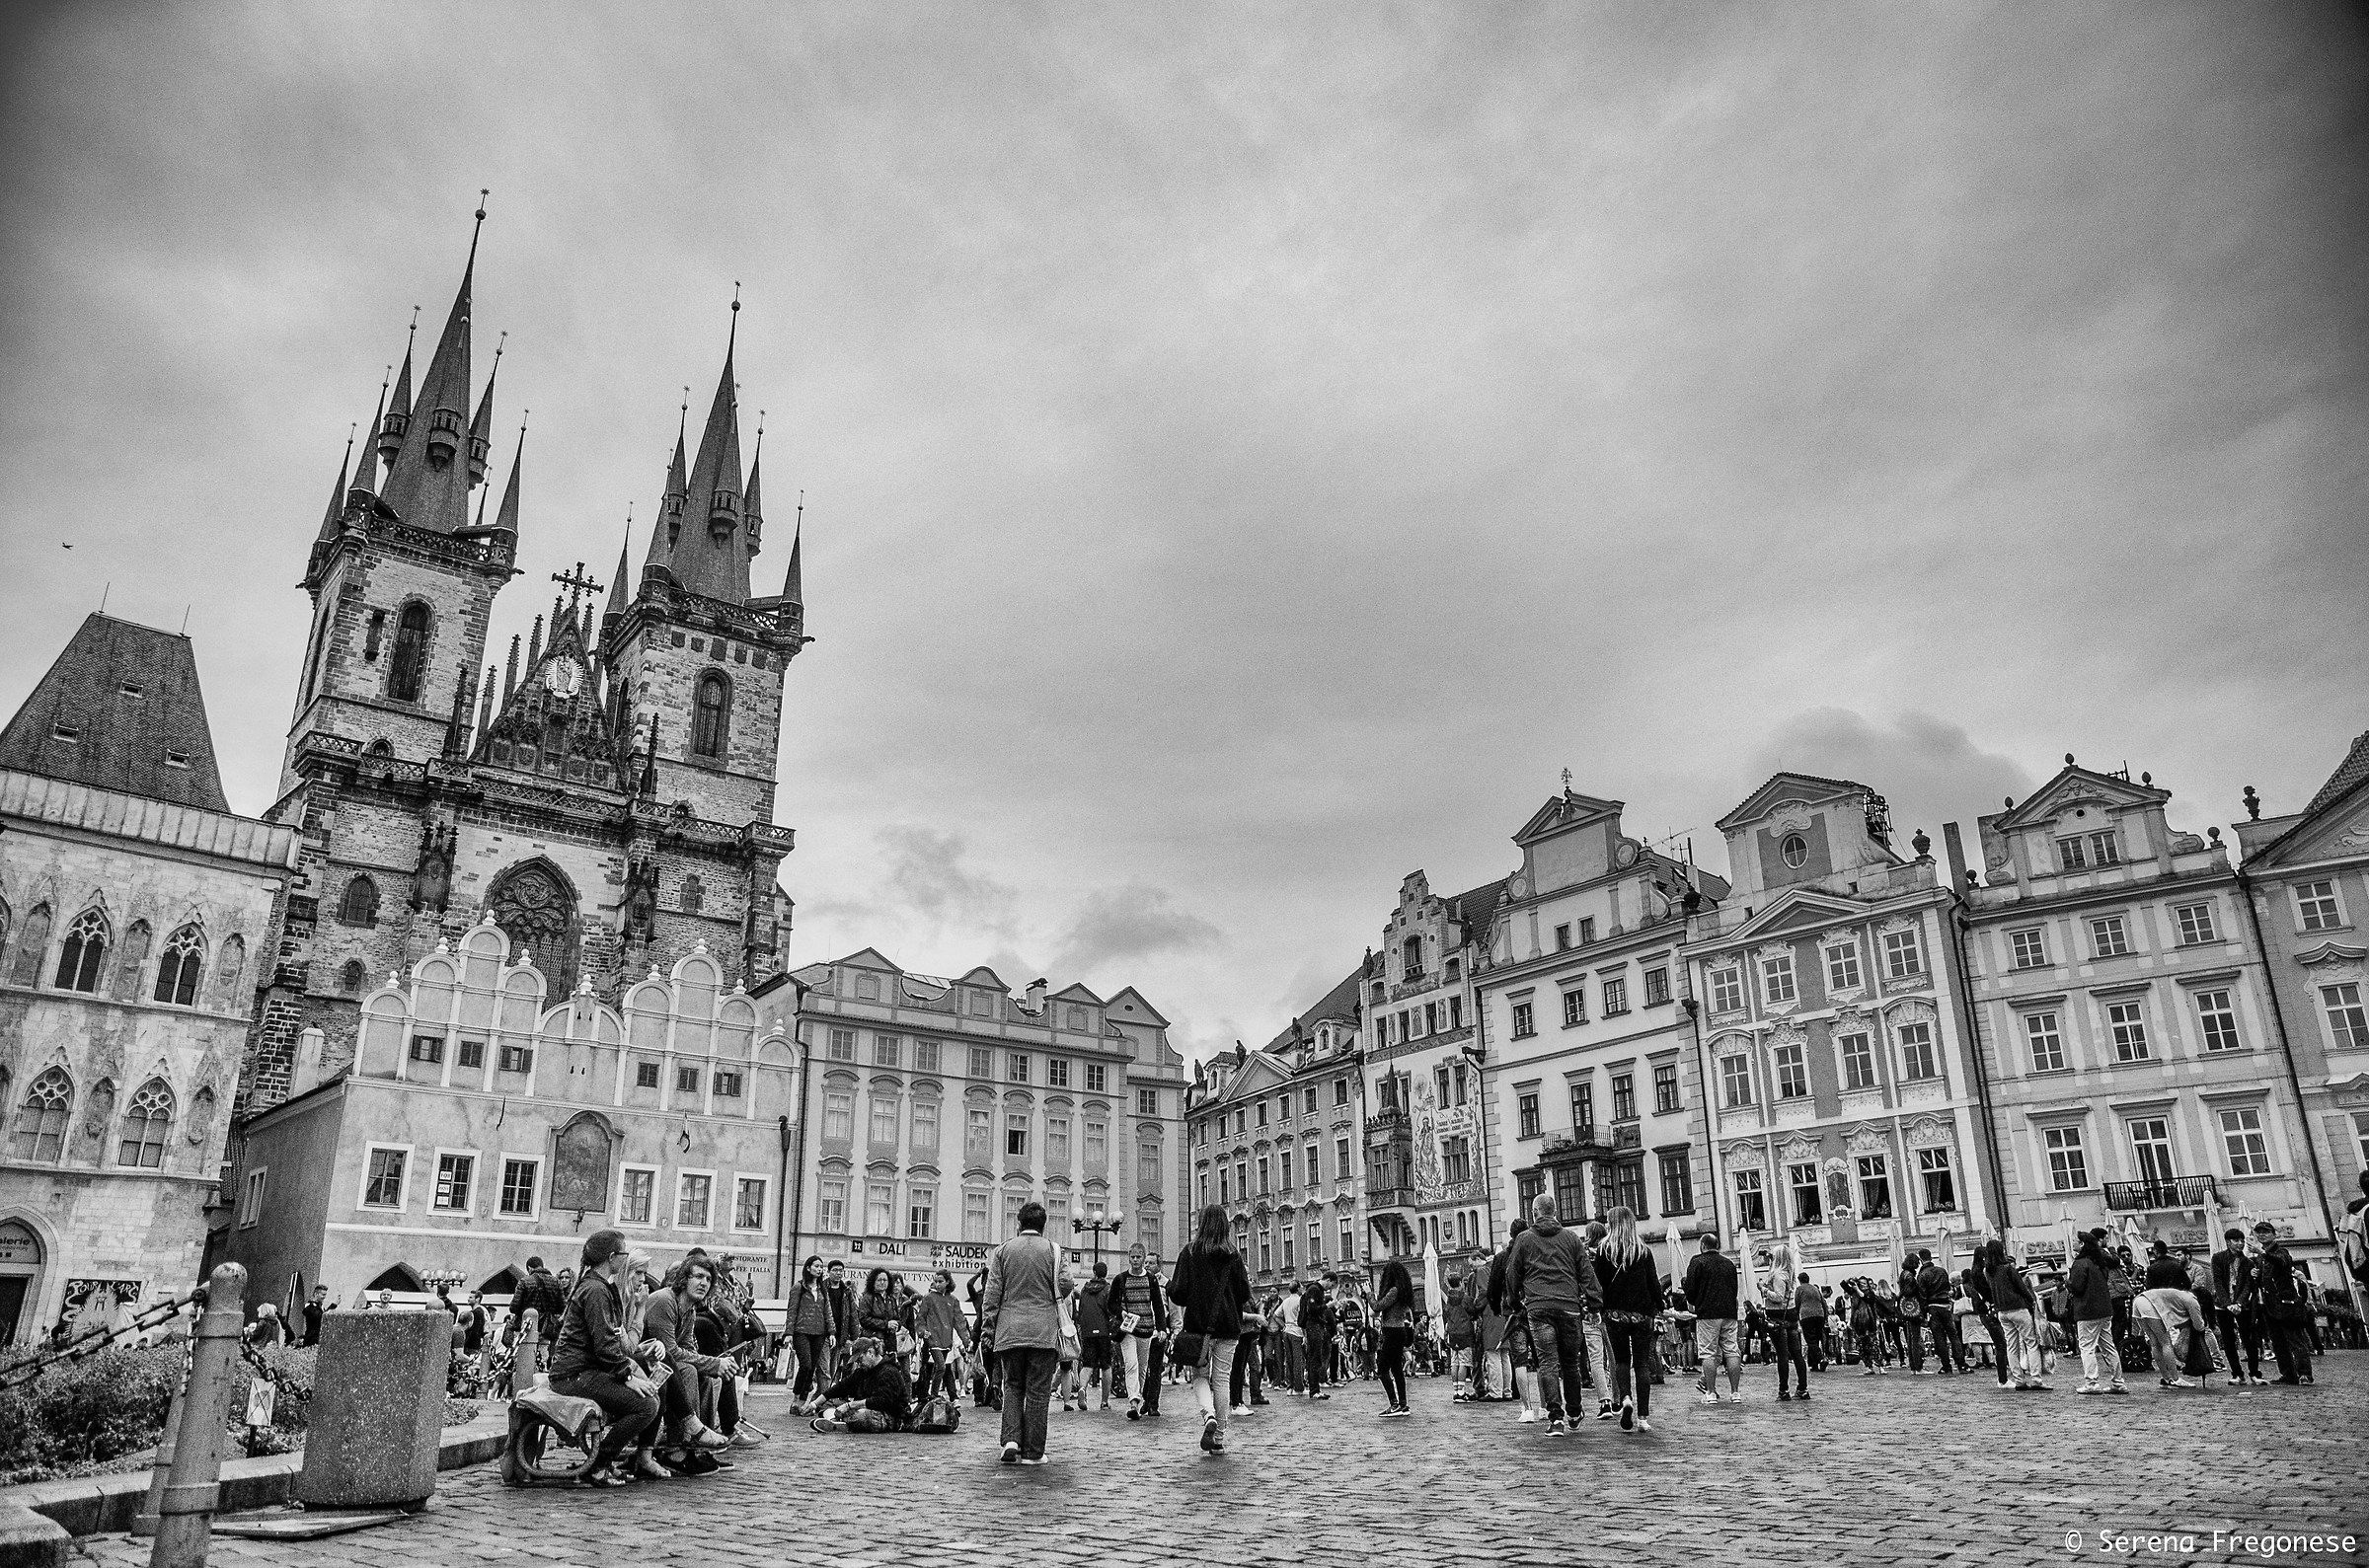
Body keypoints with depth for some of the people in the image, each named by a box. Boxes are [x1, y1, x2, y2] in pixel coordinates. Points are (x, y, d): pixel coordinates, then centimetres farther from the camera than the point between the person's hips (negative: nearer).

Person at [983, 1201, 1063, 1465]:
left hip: (1009, 1330, 2)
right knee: (1038, 1391, 4)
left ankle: (1011, 1440, 0)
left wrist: (988, 1327, 8)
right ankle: (1032, 1452, 6)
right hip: (1043, 1330, -2)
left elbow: (992, 1292, 4)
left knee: (1012, 1386, 16)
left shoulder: (1003, 1250, 5)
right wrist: (1064, 1325, 15)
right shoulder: (1053, 1250, 0)